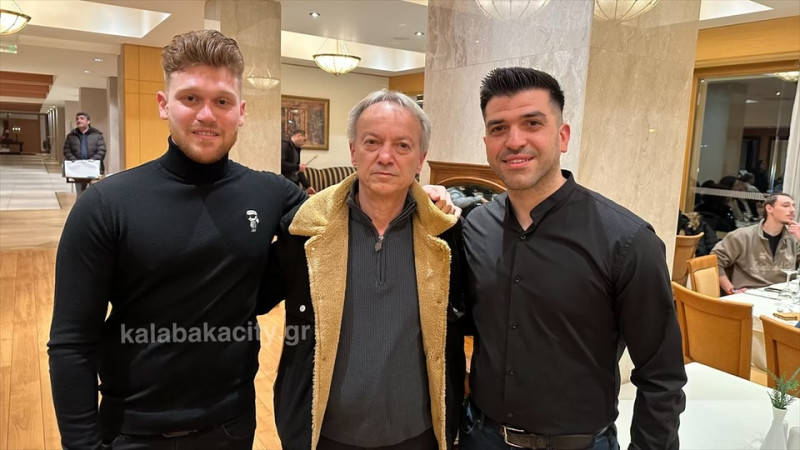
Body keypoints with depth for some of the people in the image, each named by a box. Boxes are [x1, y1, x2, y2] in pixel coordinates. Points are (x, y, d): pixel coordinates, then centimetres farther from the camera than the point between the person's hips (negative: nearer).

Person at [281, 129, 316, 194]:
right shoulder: (284, 144, -10)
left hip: (294, 184, 9)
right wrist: (297, 167, -15)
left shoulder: (296, 149, 17)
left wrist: (307, 185, 15)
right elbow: (281, 164, -24)